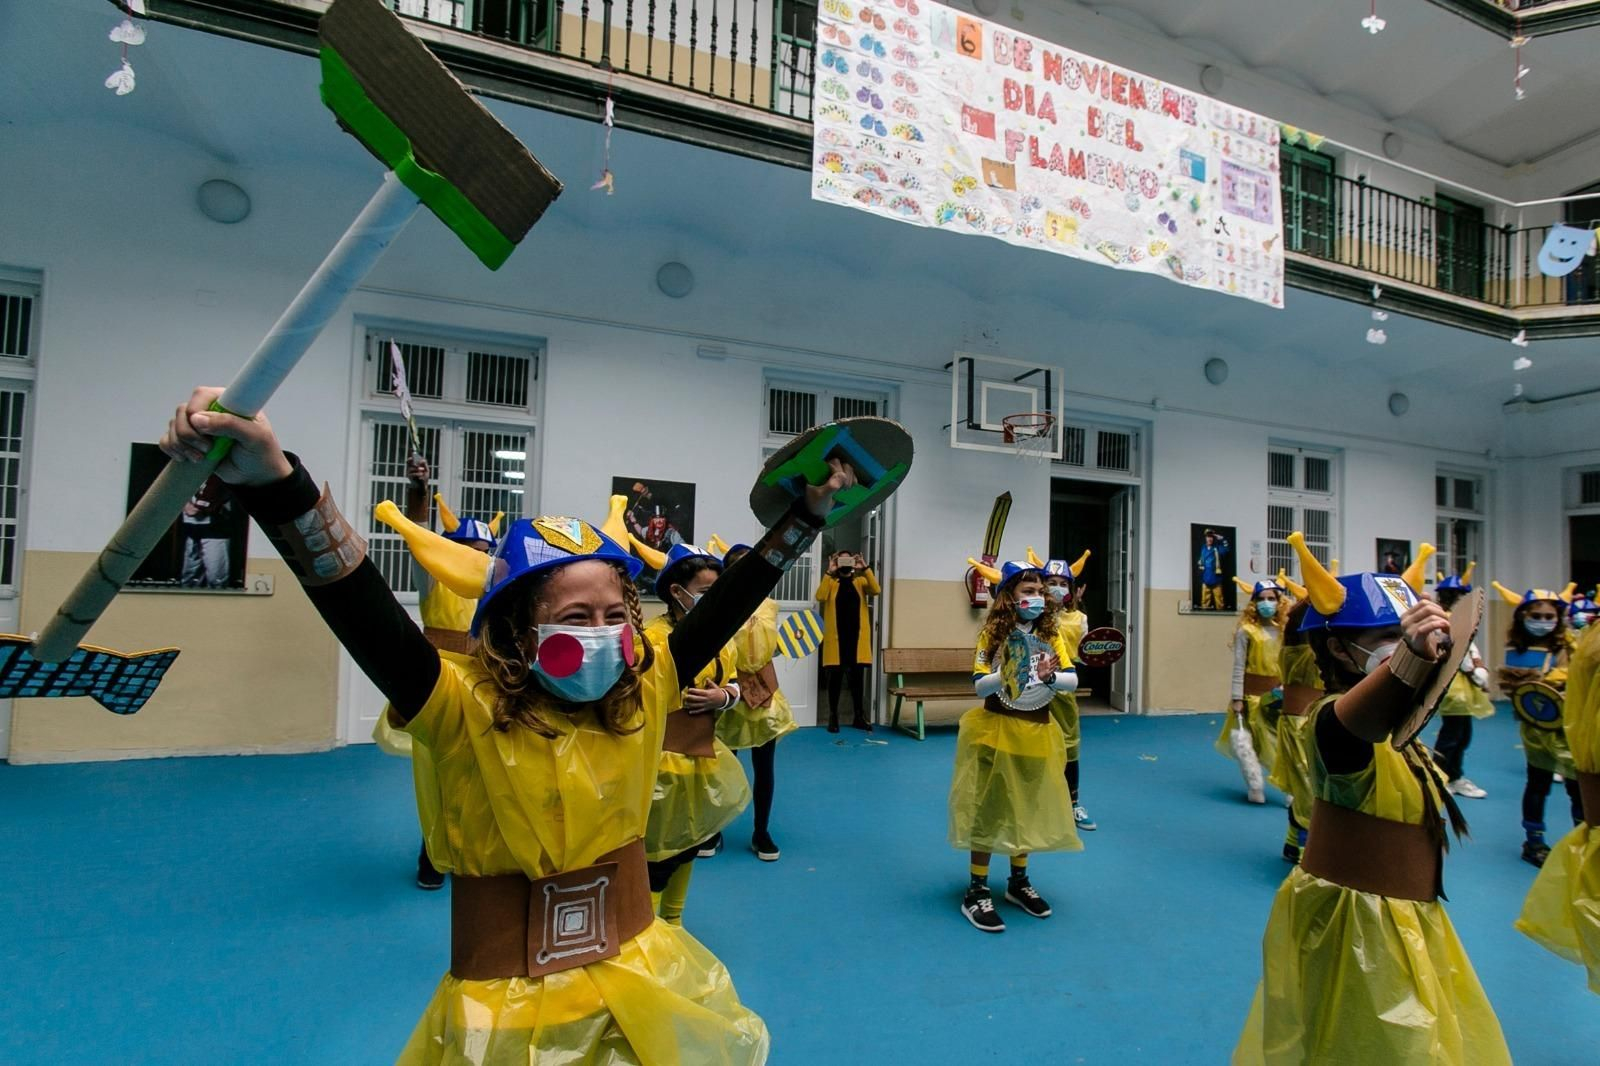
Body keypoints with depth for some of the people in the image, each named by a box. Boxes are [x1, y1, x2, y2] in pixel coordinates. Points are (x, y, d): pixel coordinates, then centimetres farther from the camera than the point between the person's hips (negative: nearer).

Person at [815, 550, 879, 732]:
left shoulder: (861, 582, 10)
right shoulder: (830, 582, 6)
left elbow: (876, 590, -9)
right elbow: (820, 597, -13)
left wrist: (865, 568, -15)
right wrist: (828, 572, -16)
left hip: (857, 636, 1)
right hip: (835, 636, -1)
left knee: (857, 676, 6)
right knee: (835, 676, 2)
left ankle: (859, 716, 17)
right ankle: (833, 716, 12)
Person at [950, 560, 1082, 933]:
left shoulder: (1050, 634, 1)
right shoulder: (993, 634, -9)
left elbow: (1073, 681, -4)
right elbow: (979, 686, -13)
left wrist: (1049, 677, -25)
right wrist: (1007, 675, -31)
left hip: (1037, 730, 4)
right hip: (996, 728, -4)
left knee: (1028, 806, 14)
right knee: (988, 807, 0)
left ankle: (1018, 882, 33)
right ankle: (976, 892, 11)